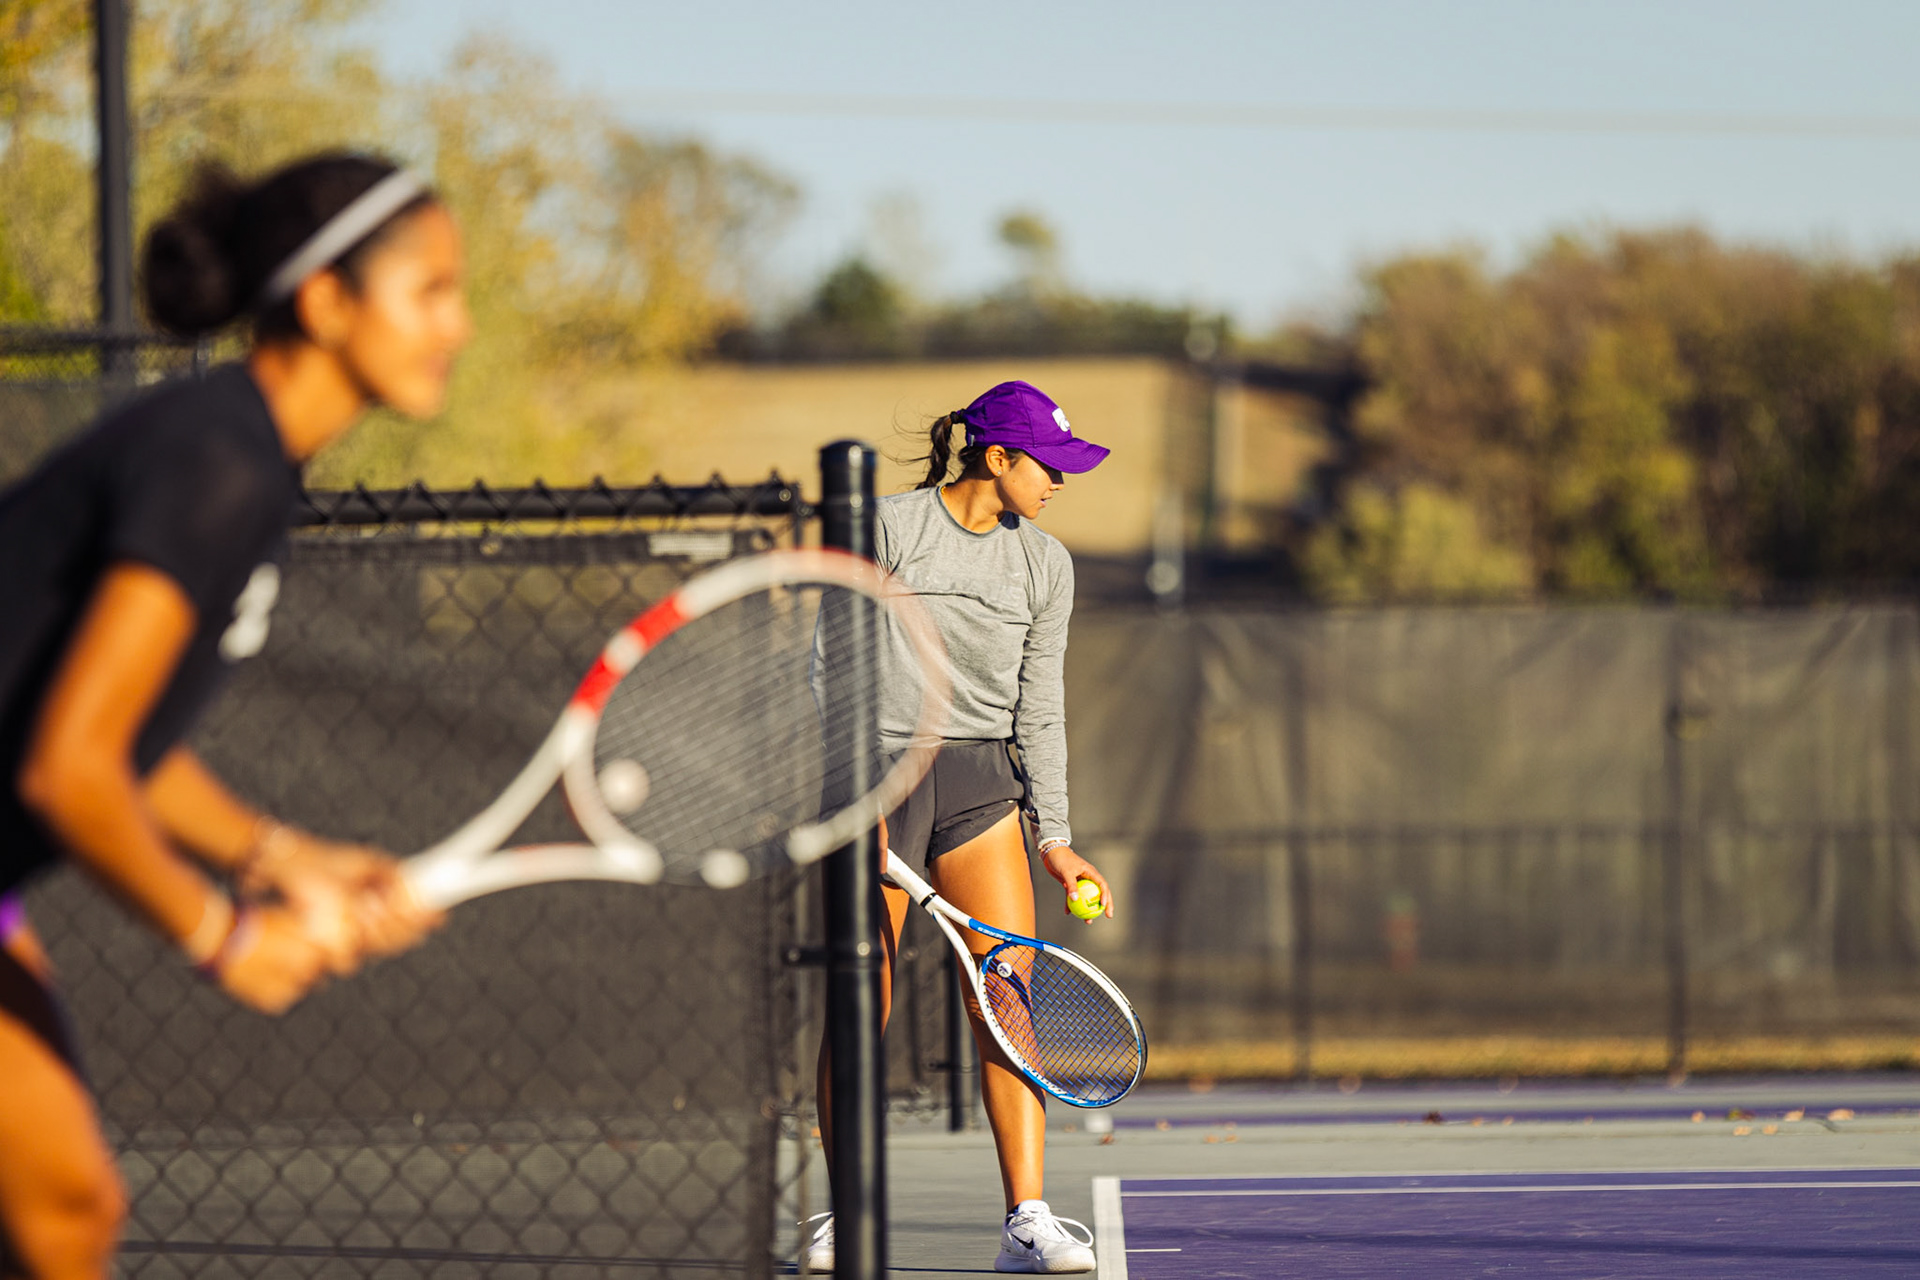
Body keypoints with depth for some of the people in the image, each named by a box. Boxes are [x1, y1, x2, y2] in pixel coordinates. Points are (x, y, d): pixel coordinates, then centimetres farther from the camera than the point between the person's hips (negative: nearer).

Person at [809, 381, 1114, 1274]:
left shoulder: (1046, 564, 7)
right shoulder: (889, 530, -6)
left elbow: (1039, 709, 9)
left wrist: (1055, 839, 4)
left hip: (982, 783, 3)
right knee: (860, 1010, 0)